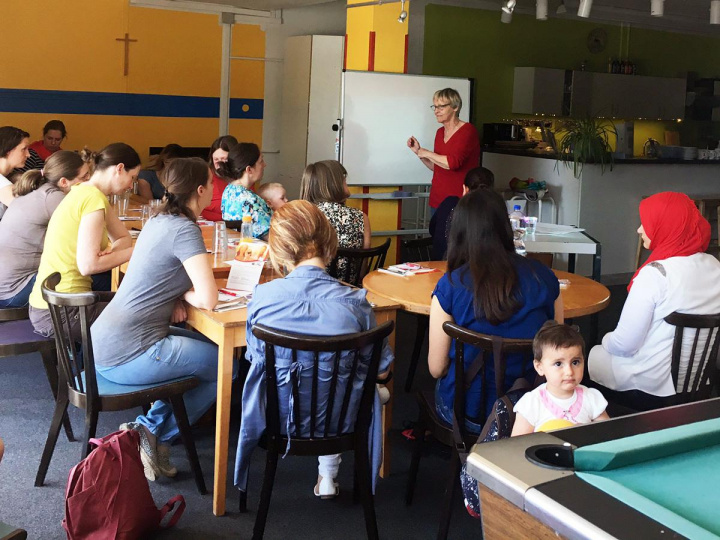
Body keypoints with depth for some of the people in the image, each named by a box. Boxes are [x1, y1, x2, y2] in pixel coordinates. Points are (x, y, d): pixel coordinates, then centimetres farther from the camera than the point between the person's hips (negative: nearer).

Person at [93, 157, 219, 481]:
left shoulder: (158, 221, 11)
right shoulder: (184, 230, -16)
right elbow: (209, 299, -22)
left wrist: (176, 298, 4)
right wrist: (185, 294, -1)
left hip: (104, 345, 9)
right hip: (127, 357, -9)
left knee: (209, 347, 23)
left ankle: (150, 427, 18)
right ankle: (157, 435, 8)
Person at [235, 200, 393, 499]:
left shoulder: (262, 297, -20)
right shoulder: (354, 301, -22)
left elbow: (255, 356, -2)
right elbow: (381, 367, -8)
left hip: (277, 416, 1)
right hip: (338, 417, 0)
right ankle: (328, 474, 40)